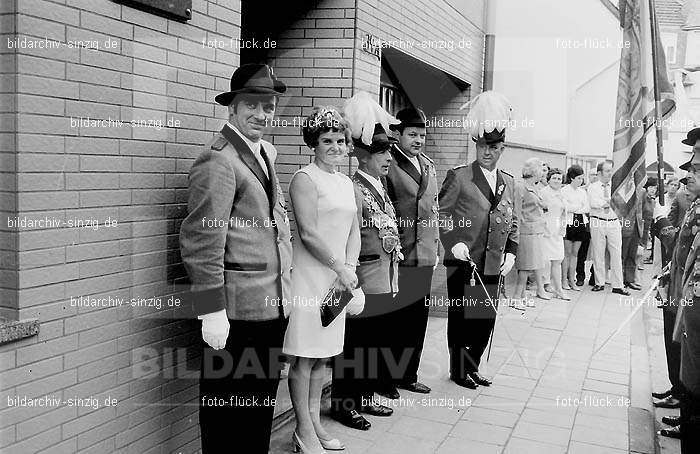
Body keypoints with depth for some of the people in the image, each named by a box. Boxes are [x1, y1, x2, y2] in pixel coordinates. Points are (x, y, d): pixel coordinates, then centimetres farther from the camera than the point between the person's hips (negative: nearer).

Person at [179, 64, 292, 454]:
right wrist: (212, 311, -19)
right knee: (227, 401, 3)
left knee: (263, 398, 18)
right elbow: (201, 242, -18)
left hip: (274, 301, 9)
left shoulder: (266, 152, 14)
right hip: (238, 308, -9)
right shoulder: (218, 160, -14)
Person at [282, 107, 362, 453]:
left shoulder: (346, 183, 16)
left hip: (337, 278, 7)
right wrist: (341, 269, -14)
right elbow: (309, 233, -16)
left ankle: (315, 423, 24)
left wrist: (349, 267, -4)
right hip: (310, 277, -7)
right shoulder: (305, 178, -9)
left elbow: (354, 229, 12)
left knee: (323, 355, 13)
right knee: (305, 356, 0)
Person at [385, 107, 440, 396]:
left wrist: (436, 248, 16)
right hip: (398, 258, -7)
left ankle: (407, 376, 25)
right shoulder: (387, 164, -10)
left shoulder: (428, 166, 14)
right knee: (394, 320, 1)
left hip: (425, 257, 7)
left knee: (418, 320, 13)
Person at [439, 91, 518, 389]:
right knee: (461, 318, 3)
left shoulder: (508, 182, 13)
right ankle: (459, 371, 17)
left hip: (494, 265, 5)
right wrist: (453, 243, -16)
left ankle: (473, 367, 25)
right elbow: (440, 214, -5)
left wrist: (511, 251, 8)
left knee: (486, 319, 9)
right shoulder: (458, 177, -4)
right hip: (463, 262, -5)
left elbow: (512, 221, 19)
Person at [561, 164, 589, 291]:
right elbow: (566, 207, -11)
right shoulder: (564, 190, -2)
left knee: (575, 253, 6)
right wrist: (580, 207, -3)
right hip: (568, 223, -5)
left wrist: (574, 209, -8)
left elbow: (587, 209, 7)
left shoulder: (583, 191, 15)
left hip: (580, 223, 5)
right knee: (567, 253, -3)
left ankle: (572, 280, 9)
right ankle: (564, 280, 2)